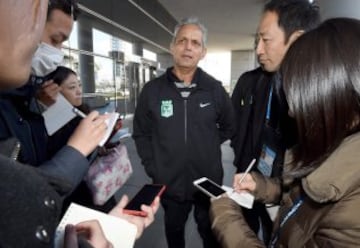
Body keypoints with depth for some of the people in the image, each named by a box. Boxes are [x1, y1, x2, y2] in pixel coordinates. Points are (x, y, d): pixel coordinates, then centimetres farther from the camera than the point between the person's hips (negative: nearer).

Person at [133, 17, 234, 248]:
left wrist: (209, 145, 0)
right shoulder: (152, 90, -7)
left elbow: (229, 126, 8)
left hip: (209, 181, 0)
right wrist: (152, 168, -4)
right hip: (170, 183, 1)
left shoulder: (215, 88, -7)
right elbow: (141, 134, 1)